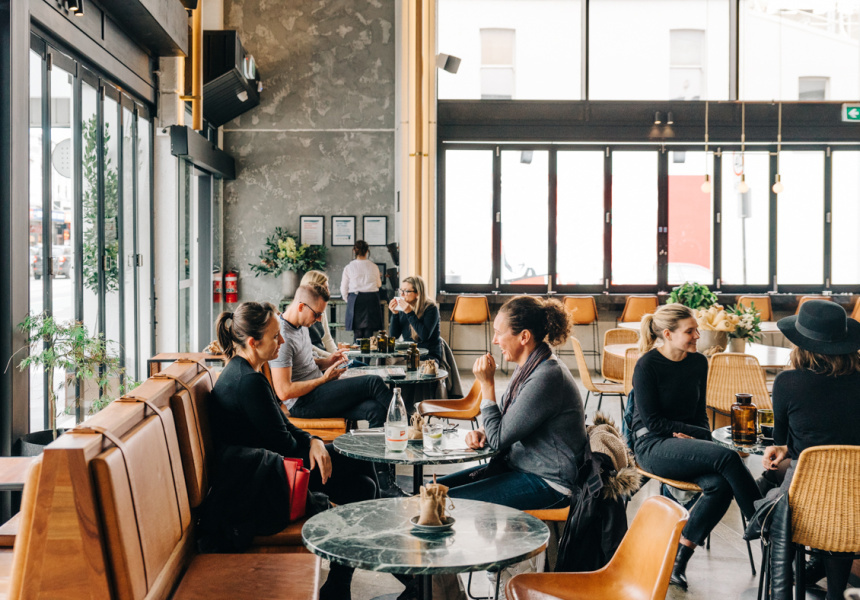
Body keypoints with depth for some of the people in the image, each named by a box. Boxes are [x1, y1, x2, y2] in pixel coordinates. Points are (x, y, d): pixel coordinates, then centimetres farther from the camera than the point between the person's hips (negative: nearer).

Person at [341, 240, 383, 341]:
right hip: (371, 299, 1)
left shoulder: (348, 268, -2)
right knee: (369, 332, 2)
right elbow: (379, 284, 16)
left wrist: (348, 300, 20)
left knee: (358, 334, 3)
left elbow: (343, 289, 3)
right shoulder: (374, 267, 0)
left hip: (355, 301, 0)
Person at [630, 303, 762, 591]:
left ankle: (679, 557, -15)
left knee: (720, 485, -27)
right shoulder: (647, 366, -9)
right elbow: (652, 421, -10)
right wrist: (700, 433, -11)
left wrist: (698, 435, -4)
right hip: (652, 446, -6)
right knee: (727, 457, -29)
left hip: (687, 445, 6)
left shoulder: (698, 362, 9)